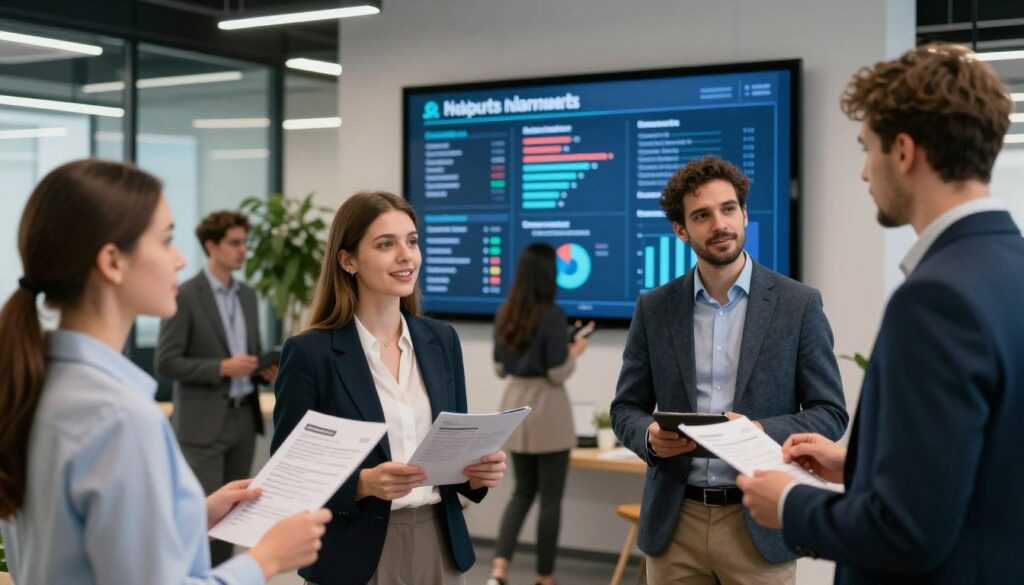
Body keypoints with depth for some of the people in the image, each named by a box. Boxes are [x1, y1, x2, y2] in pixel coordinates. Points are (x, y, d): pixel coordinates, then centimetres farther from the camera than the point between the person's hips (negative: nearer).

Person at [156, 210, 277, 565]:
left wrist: (265, 371, -1)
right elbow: (165, 364, -13)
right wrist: (221, 368, -20)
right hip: (204, 423, -7)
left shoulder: (248, 296, 12)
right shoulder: (185, 296, -10)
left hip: (244, 418, 7)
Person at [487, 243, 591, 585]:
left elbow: (500, 369, 12)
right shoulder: (553, 315, -15)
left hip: (515, 406, 6)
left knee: (523, 491, 16)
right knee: (550, 498, 6)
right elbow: (557, 374, -15)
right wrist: (574, 353, 2)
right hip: (547, 409, -6)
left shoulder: (505, 314, 5)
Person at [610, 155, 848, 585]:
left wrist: (760, 432, -19)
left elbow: (830, 414, -2)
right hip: (674, 521, 2)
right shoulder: (654, 308, 4)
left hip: (758, 522, -2)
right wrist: (650, 436, -13)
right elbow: (625, 408, 9)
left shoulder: (799, 304, -2)